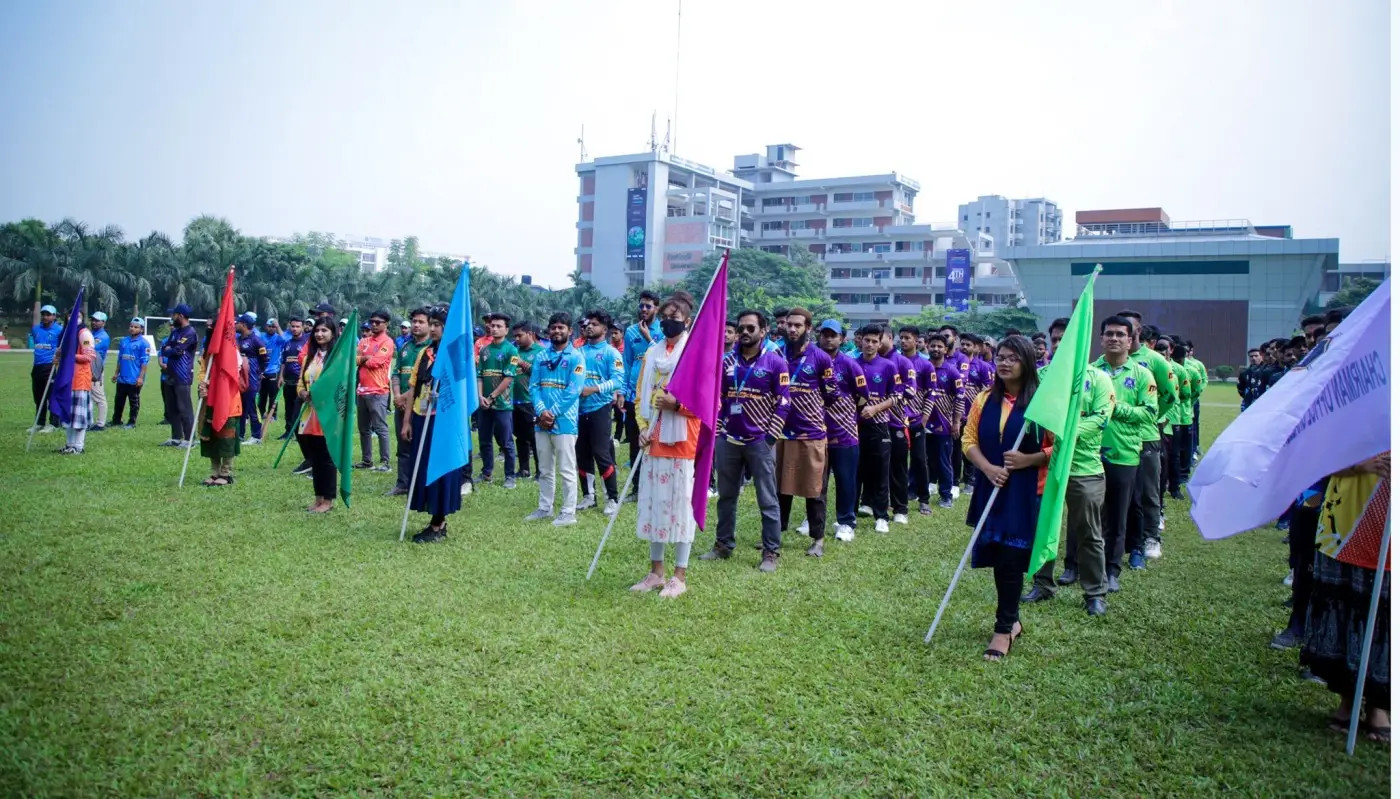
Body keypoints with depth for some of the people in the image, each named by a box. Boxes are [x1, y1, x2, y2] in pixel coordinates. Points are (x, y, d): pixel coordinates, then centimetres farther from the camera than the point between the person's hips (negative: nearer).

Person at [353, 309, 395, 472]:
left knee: (380, 428, -6)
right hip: (362, 390, 8)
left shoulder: (387, 342, -7)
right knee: (364, 428, 13)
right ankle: (366, 460, 21)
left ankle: (385, 462, -2)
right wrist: (366, 358, -12)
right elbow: (354, 358, 6)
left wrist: (361, 359, 0)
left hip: (378, 392, -8)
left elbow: (375, 362, -16)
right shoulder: (364, 340, 15)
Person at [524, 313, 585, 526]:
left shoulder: (576, 357, -3)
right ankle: (545, 507, 25)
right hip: (541, 420, 5)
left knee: (567, 470, -2)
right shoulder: (540, 355, 11)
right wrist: (541, 411, -11)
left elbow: (573, 391, -11)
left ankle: (568, 512, 4)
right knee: (545, 469, 15)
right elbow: (533, 386, 5)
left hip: (564, 421, -5)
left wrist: (553, 413, -14)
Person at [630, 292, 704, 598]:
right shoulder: (651, 354, 13)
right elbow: (641, 396, 16)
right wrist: (642, 428, 2)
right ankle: (657, 572, 21)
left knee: (680, 505, -2)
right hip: (654, 440, 6)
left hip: (682, 441, -6)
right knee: (653, 504, 10)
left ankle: (679, 577, 6)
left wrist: (677, 405, -21)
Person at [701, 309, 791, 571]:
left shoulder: (775, 362, -4)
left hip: (759, 442, -4)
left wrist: (769, 436, -9)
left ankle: (771, 552, 10)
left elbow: (783, 402, -6)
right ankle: (723, 545, 27)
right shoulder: (727, 361, 7)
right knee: (726, 496, 14)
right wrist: (718, 430, 3)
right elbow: (718, 397, 12)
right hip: (728, 440, 4)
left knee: (767, 500, 2)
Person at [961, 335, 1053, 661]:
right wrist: (987, 467, -12)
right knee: (998, 557, 10)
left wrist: (1027, 460, -19)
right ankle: (1012, 619, 27)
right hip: (991, 490, 4)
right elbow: (969, 440, 5)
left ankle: (1004, 628, 8)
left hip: (1026, 493, -4)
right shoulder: (984, 400, 6)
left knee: (1011, 558, -3)